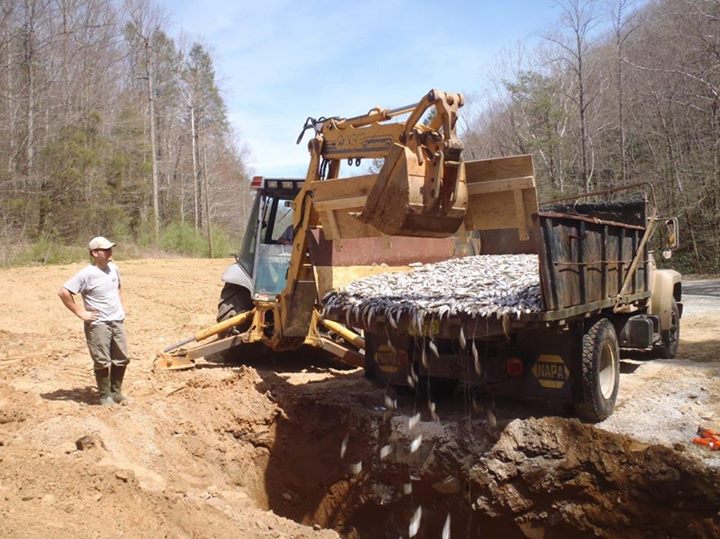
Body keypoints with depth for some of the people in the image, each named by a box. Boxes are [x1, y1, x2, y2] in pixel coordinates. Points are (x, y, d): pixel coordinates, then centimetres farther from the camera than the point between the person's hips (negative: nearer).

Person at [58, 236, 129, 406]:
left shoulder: (113, 268, 5)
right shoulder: (86, 274, -16)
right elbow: (63, 292, -18)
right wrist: (80, 313, -16)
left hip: (117, 322, 7)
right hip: (98, 325, -7)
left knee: (122, 359, 10)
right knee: (102, 362, 0)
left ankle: (116, 392, 26)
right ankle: (105, 395, 16)